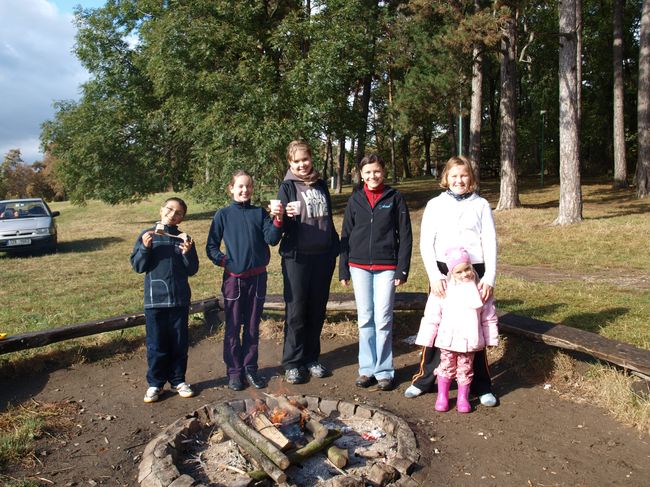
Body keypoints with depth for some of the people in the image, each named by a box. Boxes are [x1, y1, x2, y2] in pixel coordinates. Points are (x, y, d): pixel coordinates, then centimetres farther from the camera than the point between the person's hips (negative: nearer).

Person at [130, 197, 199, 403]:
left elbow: (192, 270, 3)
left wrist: (187, 253, -14)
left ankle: (178, 380, 25)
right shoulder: (147, 235, 1)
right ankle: (155, 383, 20)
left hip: (180, 299, 2)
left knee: (179, 343, 10)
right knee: (156, 344, 6)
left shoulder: (183, 239, 5)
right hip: (154, 299, -1)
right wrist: (145, 248, -16)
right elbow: (137, 266, -1)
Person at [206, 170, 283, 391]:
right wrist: (224, 260, -16)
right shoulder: (223, 215, 0)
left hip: (258, 277, 2)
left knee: (253, 327, 12)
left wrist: (278, 220, -24)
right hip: (233, 278, -2)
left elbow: (272, 239, -8)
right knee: (233, 328, 6)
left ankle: (250, 368, 25)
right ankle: (234, 371, 19)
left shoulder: (260, 213, 4)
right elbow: (211, 247, 1)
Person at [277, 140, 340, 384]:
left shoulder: (321, 185, 12)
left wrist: (335, 249, 13)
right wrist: (286, 216, -29)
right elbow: (282, 226, -7)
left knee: (317, 310, 10)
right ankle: (292, 363, 12)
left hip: (322, 256, 4)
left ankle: (311, 358, 23)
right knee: (296, 311, 1)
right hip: (297, 256, -4)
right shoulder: (287, 187, -1)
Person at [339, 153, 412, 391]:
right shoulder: (355, 200, 7)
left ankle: (384, 371, 12)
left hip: (386, 267, -2)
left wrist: (402, 269, -6)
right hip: (359, 267, 3)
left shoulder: (395, 198, 1)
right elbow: (346, 235, 10)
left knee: (383, 319, 0)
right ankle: (367, 369, 17)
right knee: (365, 319, 8)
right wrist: (343, 269, 6)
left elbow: (405, 236, 0)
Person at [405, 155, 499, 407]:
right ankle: (424, 380, 17)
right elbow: (426, 243, 1)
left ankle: (481, 386, 18)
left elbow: (490, 243, 3)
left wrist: (489, 277, -6)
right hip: (443, 272, 0)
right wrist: (434, 275, -10)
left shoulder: (481, 205, 7)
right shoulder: (435, 204, 6)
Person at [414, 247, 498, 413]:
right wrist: (426, 339, -3)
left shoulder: (479, 289, -2)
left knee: (465, 369, 12)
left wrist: (491, 339, 8)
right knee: (446, 367, 12)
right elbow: (431, 316, -4)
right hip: (448, 339, -1)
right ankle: (442, 396, 27)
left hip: (470, 340, 1)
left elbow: (489, 317, 6)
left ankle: (463, 398, 27)